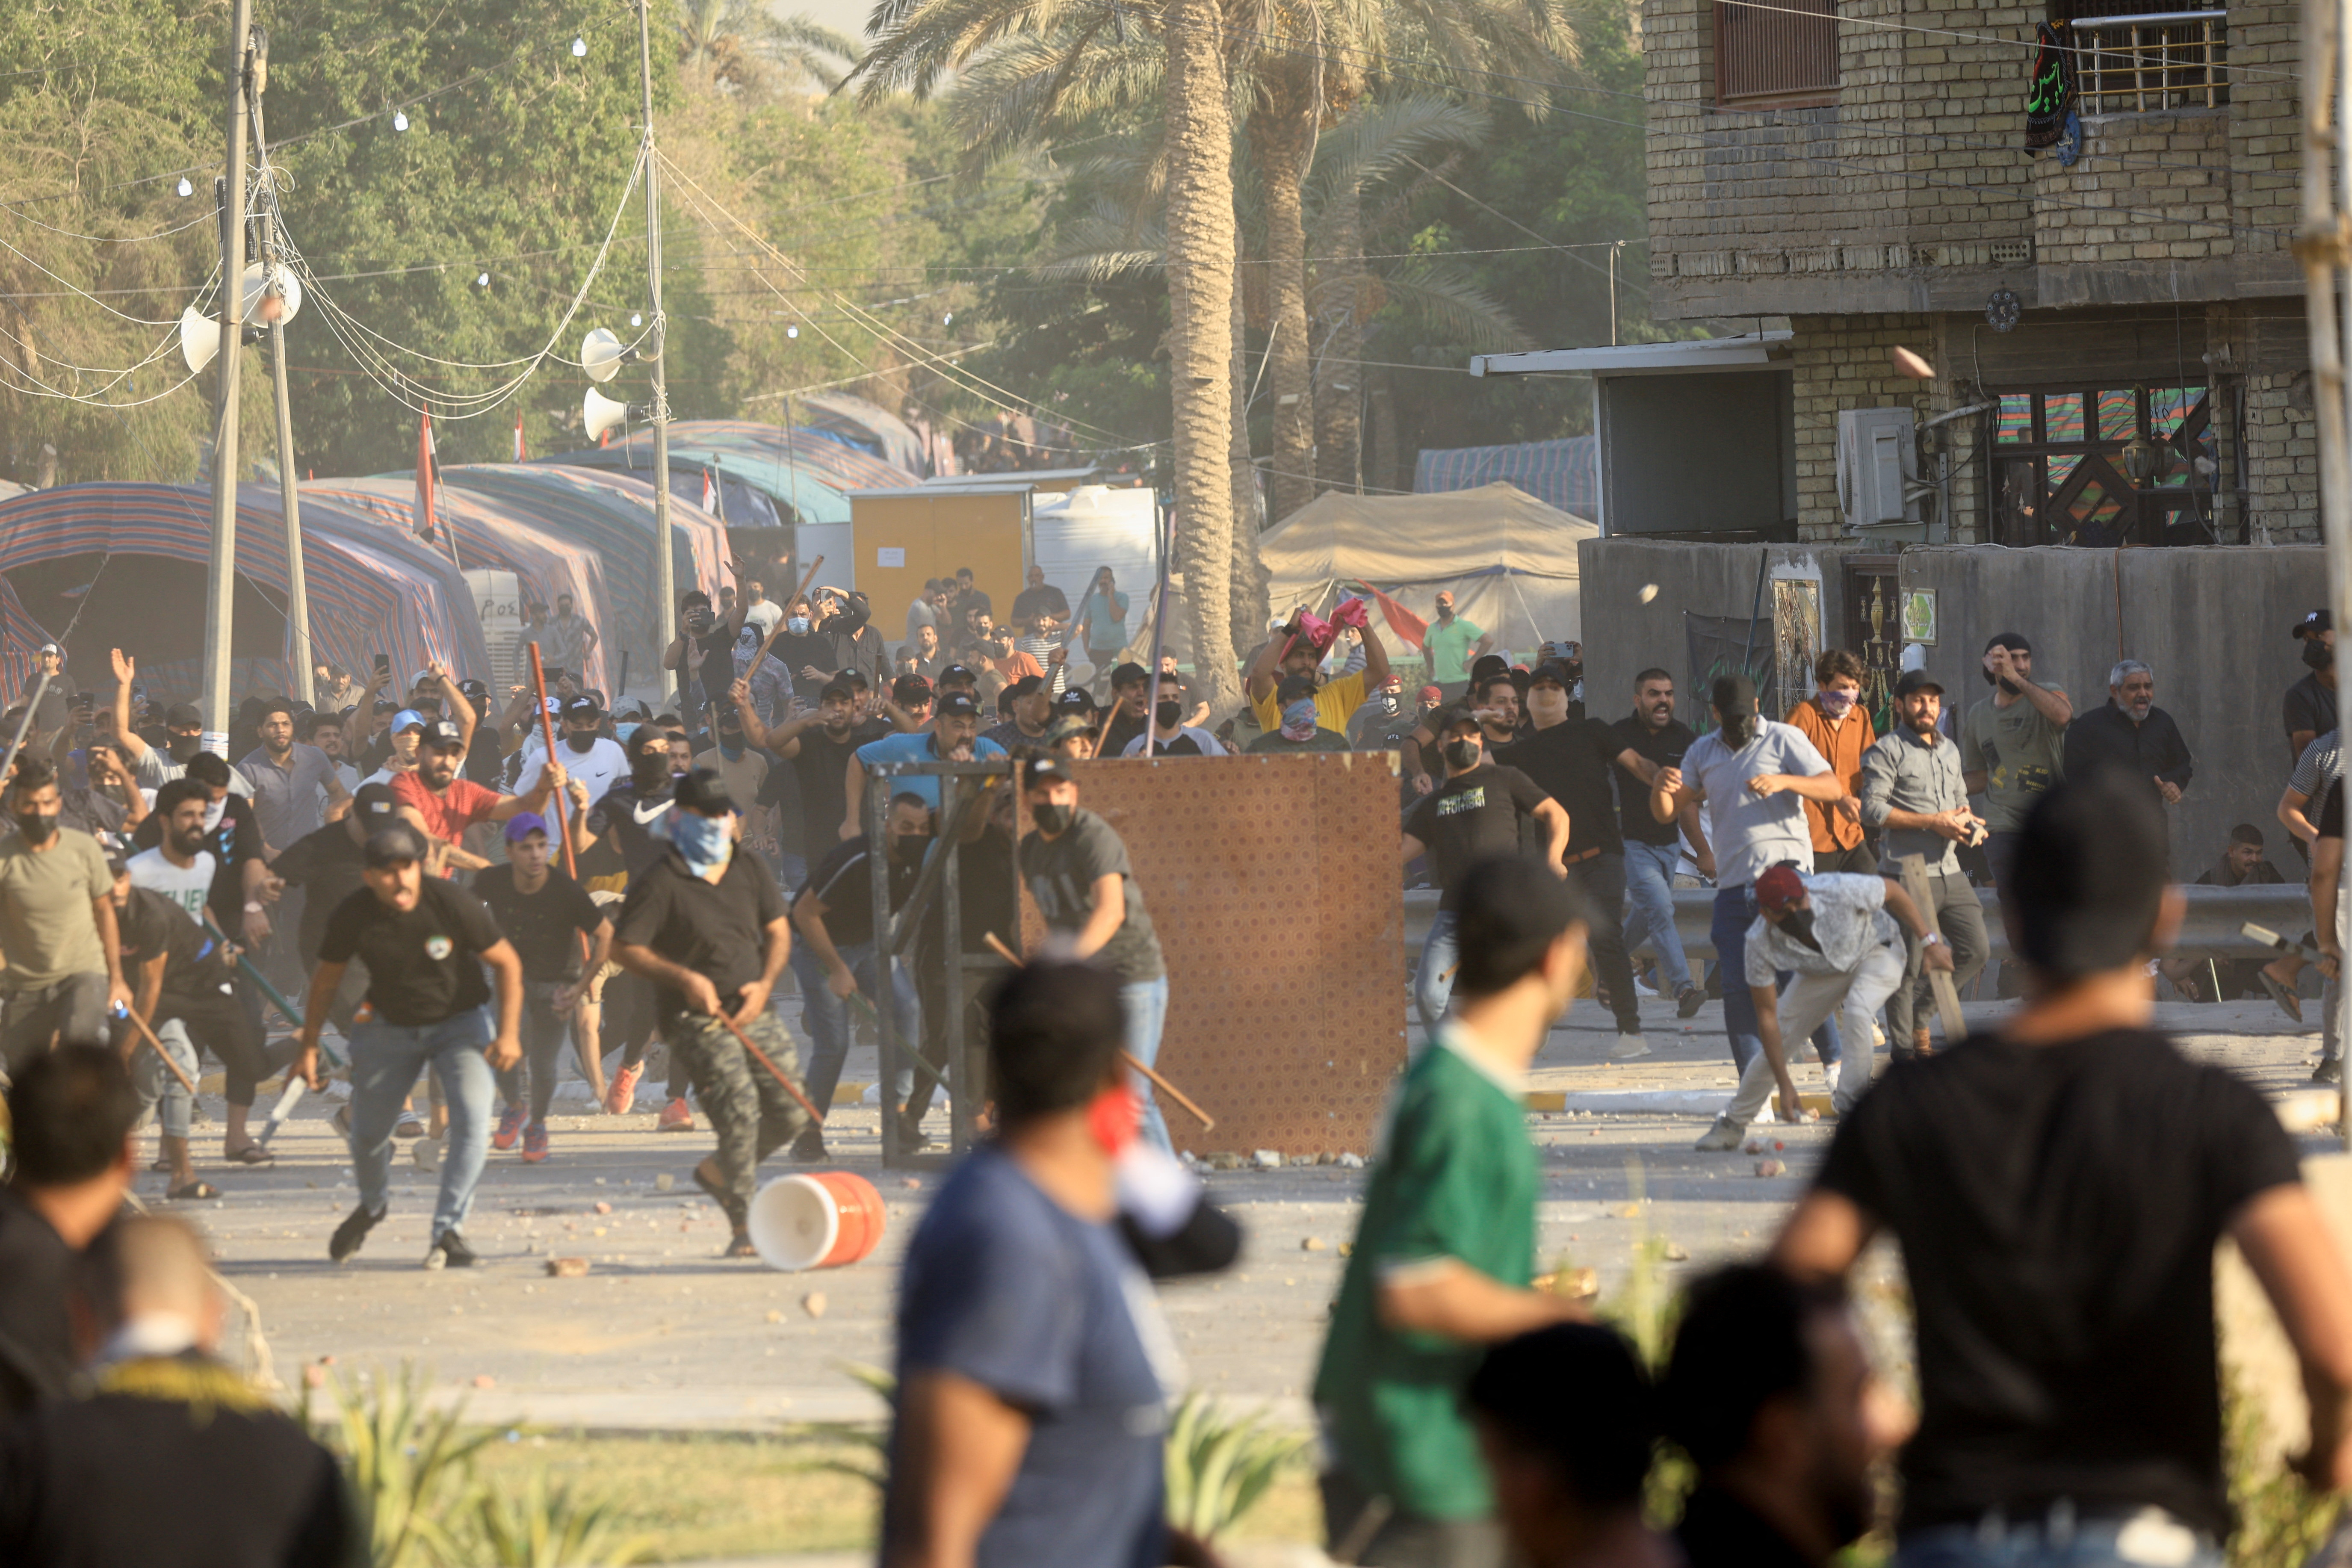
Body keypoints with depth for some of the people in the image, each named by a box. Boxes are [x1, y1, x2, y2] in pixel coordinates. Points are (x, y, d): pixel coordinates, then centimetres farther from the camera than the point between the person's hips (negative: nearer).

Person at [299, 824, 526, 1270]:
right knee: (367, 1133, 9)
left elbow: (507, 962, -13)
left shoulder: (452, 903, -24)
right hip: (390, 1028, 2)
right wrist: (309, 1048, -1)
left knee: (472, 1120, -23)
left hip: (461, 1021, -2)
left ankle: (449, 1230, -16)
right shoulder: (353, 917, -17)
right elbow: (326, 981, 0)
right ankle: (373, 1205, 42)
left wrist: (508, 1034, -21)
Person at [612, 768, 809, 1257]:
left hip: (754, 1012, 7)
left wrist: (765, 984, 2)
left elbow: (778, 930, 19)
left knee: (791, 1112, 4)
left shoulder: (748, 872, 12)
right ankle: (742, 1229, -13)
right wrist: (685, 978, -17)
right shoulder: (659, 883, -8)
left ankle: (718, 1172, 30)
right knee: (739, 1108, -20)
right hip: (698, 1017, -6)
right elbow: (624, 949, -9)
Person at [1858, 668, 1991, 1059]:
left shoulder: (1950, 751, 20)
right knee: (1907, 967, -3)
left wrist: (1969, 825, 6)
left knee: (1975, 950, 6)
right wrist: (1933, 823, -17)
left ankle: (1919, 1016, 22)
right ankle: (1903, 1049, 6)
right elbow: (1873, 809, -15)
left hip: (1951, 871, 7)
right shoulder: (1887, 752, -5)